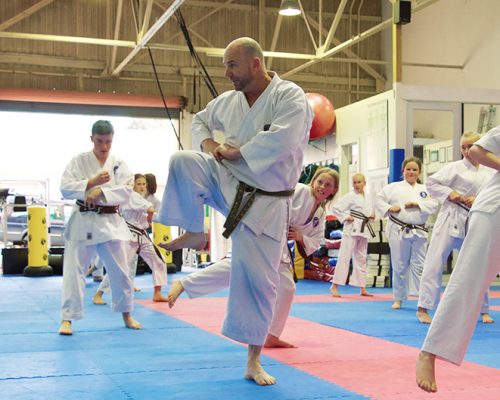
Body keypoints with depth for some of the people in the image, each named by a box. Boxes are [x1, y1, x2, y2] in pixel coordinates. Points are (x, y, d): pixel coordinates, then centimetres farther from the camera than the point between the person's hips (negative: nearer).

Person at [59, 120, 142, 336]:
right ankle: (67, 319, 3)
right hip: (83, 222, -2)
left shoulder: (119, 164, 5)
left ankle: (126, 315, 27)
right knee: (74, 271, -4)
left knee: (120, 271, 10)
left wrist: (101, 193, -20)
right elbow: (66, 188, -8)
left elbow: (126, 191, -7)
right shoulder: (79, 161, 0)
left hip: (110, 222, 2)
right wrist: (93, 182, -19)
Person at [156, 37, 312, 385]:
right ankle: (194, 233, -3)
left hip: (264, 202, -4)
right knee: (183, 162, -24)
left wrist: (234, 152, -19)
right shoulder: (229, 101, 5)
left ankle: (254, 360, 15)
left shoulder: (289, 96, -13)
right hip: (226, 183, 4)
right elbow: (201, 120, 24)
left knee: (258, 279, -1)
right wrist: (208, 142, 0)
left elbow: (281, 139, -29)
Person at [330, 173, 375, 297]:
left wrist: (372, 216, 3)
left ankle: (362, 288, 20)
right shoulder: (350, 196, -7)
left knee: (361, 258, 12)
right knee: (344, 257, -9)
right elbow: (335, 208, -9)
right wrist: (345, 217, -15)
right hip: (352, 229, -6)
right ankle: (334, 286, -6)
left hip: (364, 230, 6)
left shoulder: (368, 197, 11)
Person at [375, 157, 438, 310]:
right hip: (398, 230, -1)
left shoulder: (424, 189, 10)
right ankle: (398, 299, 16)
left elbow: (433, 205, 0)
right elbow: (379, 200, 3)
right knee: (399, 266, 5)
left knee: (418, 265, 3)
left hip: (419, 232, 2)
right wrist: (389, 208, -13)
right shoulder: (394, 187, 4)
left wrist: (417, 204, -13)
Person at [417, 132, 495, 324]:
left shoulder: (489, 172, 7)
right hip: (451, 220, -4)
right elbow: (431, 183, -4)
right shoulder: (455, 167, -4)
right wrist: (449, 193, -16)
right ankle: (423, 308, -3)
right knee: (435, 262, -7)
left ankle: (483, 310, 27)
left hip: (474, 224, 4)